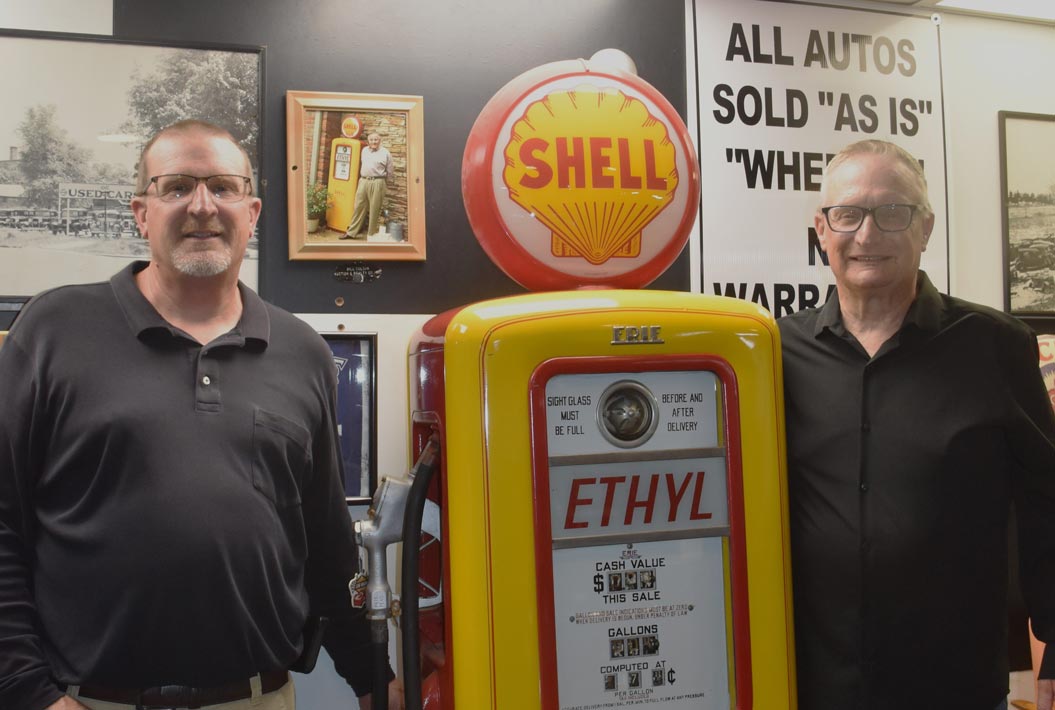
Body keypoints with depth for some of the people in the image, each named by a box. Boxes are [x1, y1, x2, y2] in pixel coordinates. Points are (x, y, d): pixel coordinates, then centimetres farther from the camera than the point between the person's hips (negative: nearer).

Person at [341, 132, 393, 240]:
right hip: (363, 181, 5)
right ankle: (352, 232, 13)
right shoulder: (364, 150, 15)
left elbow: (389, 172, 4)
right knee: (358, 207, 7)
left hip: (377, 183, -5)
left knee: (374, 209, -2)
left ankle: (372, 235, 6)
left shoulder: (385, 153, 0)